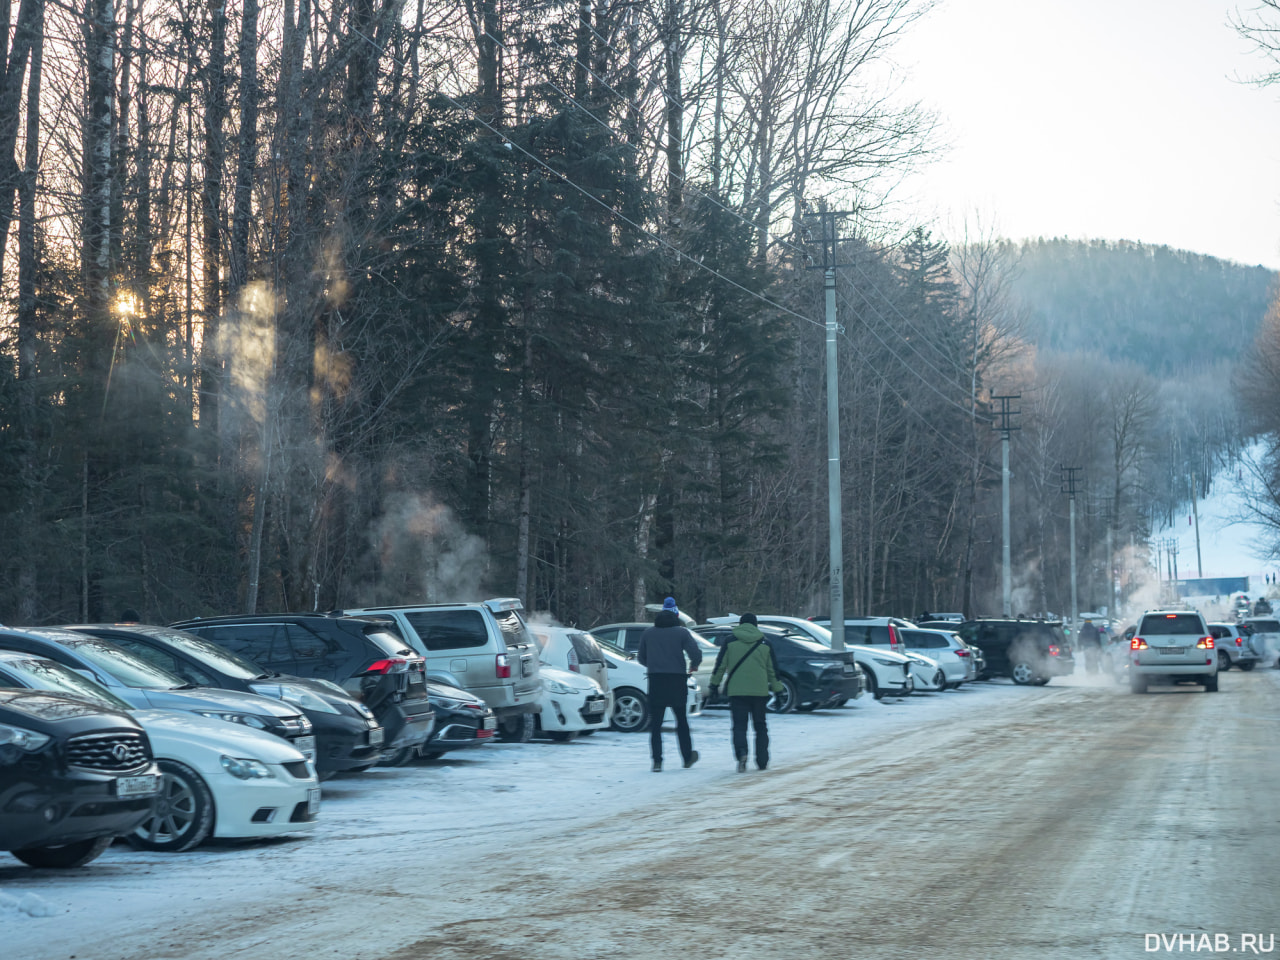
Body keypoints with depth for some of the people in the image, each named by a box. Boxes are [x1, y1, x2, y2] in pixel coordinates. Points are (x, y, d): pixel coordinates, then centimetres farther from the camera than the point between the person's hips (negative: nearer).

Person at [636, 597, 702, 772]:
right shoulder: (681, 633, -2)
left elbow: (641, 658, 13)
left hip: (655, 681, 1)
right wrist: (693, 665, 11)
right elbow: (696, 654, -11)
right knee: (681, 720, 14)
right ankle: (688, 757, 24)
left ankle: (657, 761, -7)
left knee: (655, 723, 2)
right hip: (677, 681, -1)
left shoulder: (648, 633, 6)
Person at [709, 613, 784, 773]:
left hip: (736, 691, -1)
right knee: (760, 726, 14)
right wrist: (777, 689, 18)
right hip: (760, 692, 1)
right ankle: (762, 761, 13)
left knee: (739, 725, -2)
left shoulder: (730, 643, 2)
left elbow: (720, 666, 2)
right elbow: (772, 670, 10)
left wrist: (715, 684, 12)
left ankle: (741, 752, -28)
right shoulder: (765, 644, 6)